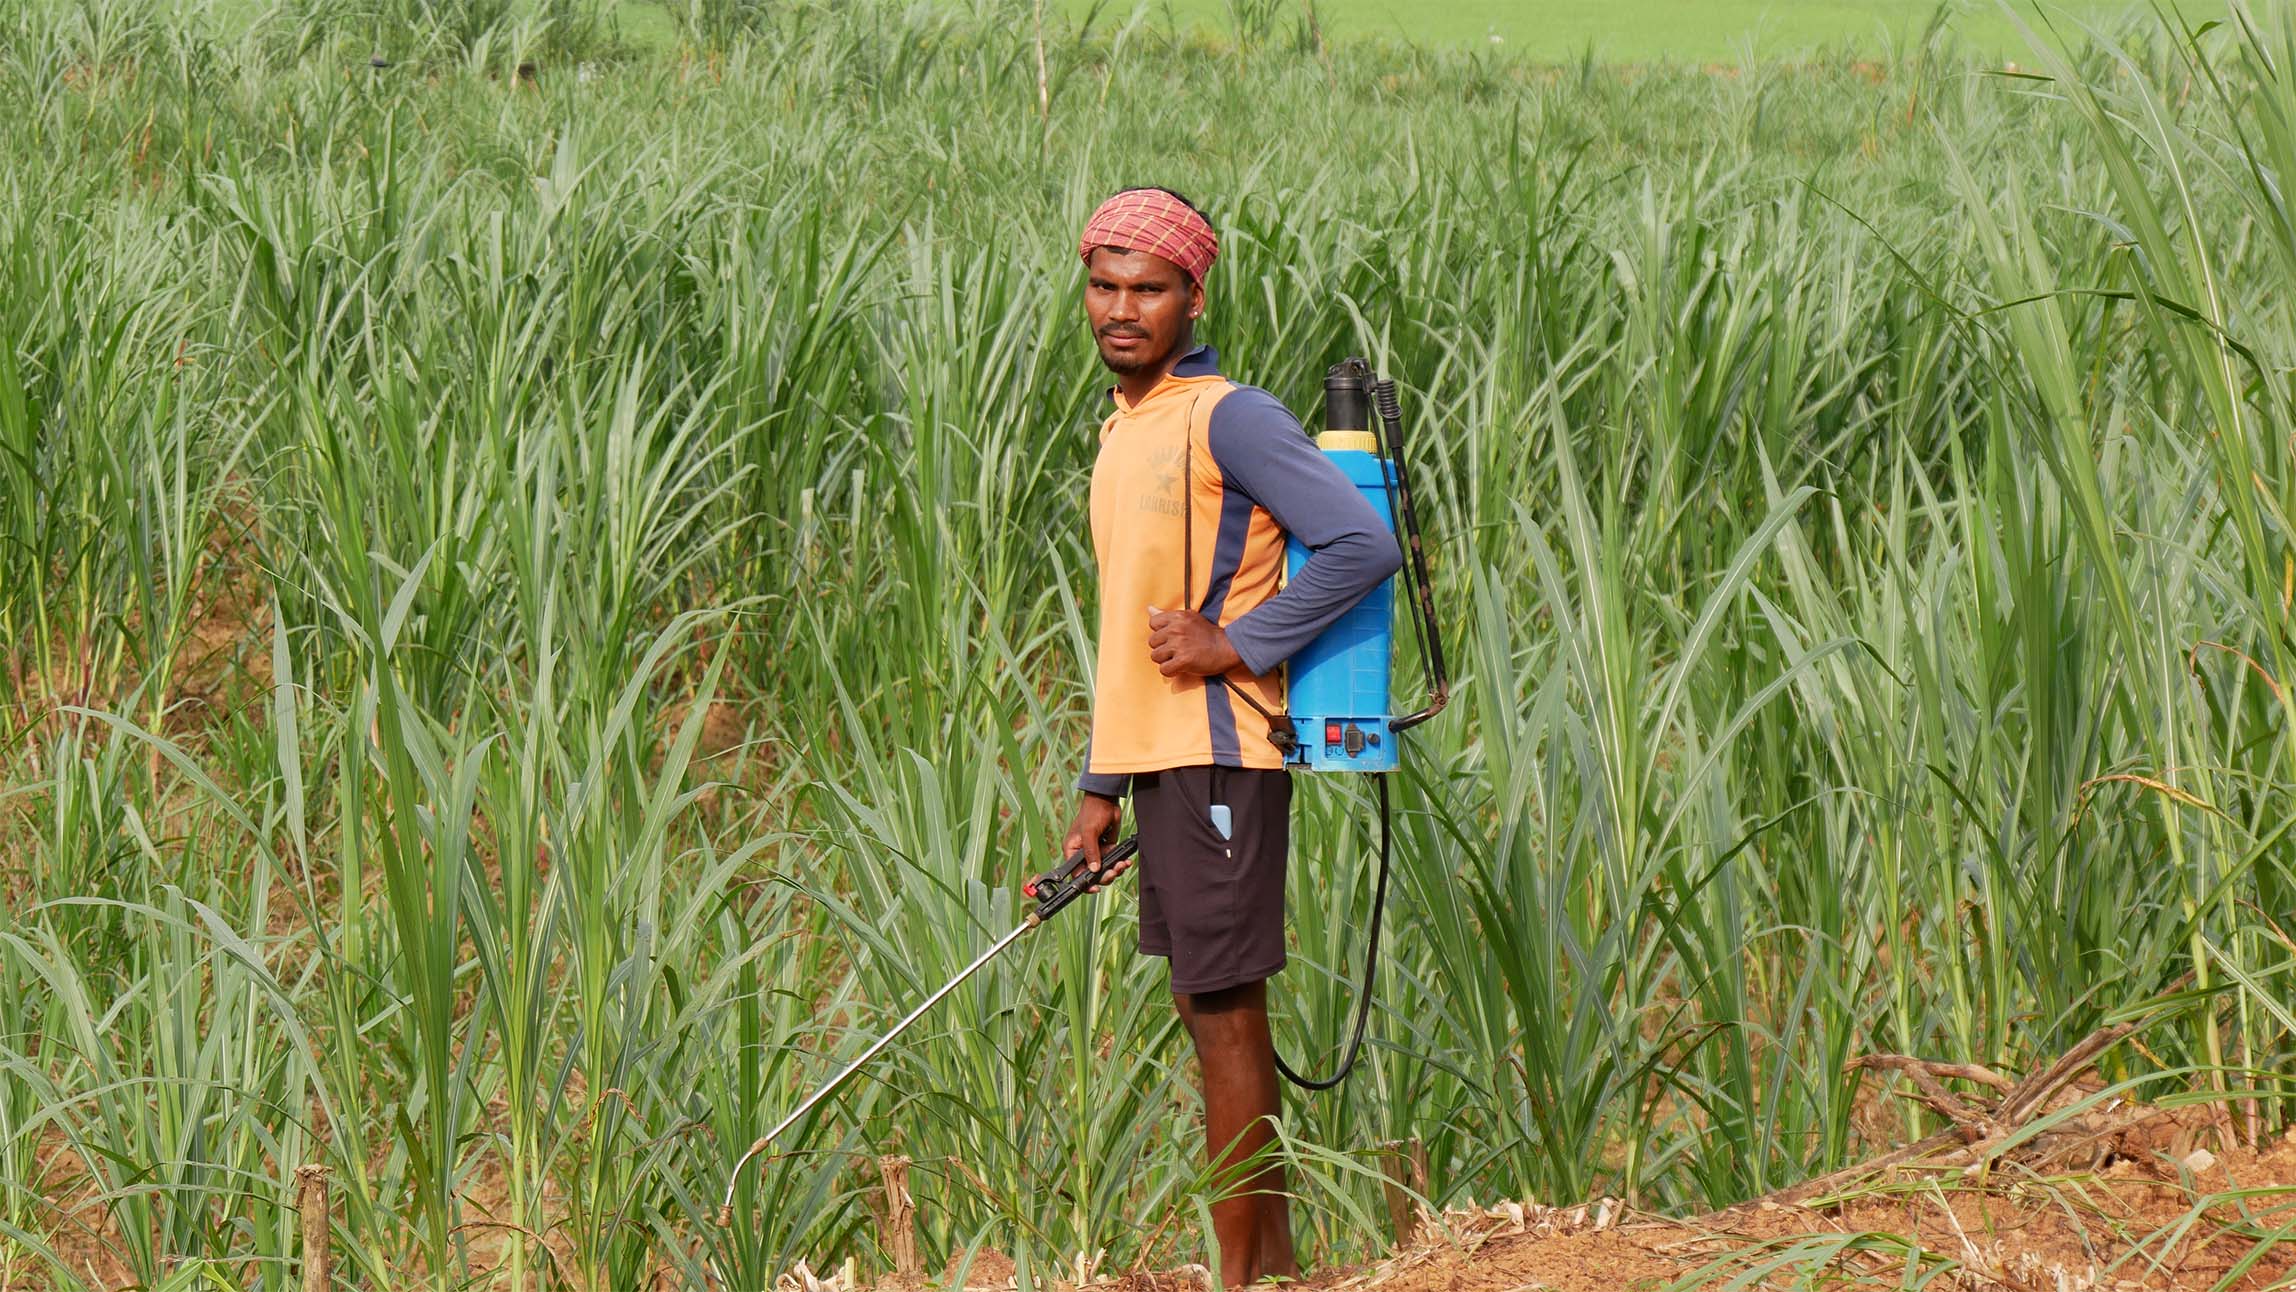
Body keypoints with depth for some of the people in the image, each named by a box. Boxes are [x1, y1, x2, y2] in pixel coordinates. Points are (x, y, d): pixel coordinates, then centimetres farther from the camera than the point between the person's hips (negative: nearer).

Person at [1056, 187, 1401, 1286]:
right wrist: (1101, 788, 20)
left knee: (1224, 1012, -6)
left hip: (1216, 759, -9)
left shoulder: (1229, 417, -11)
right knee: (1204, 1011, 12)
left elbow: (1364, 546, -20)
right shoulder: (1123, 430, 16)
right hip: (1157, 760, 9)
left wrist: (1233, 646, -17)